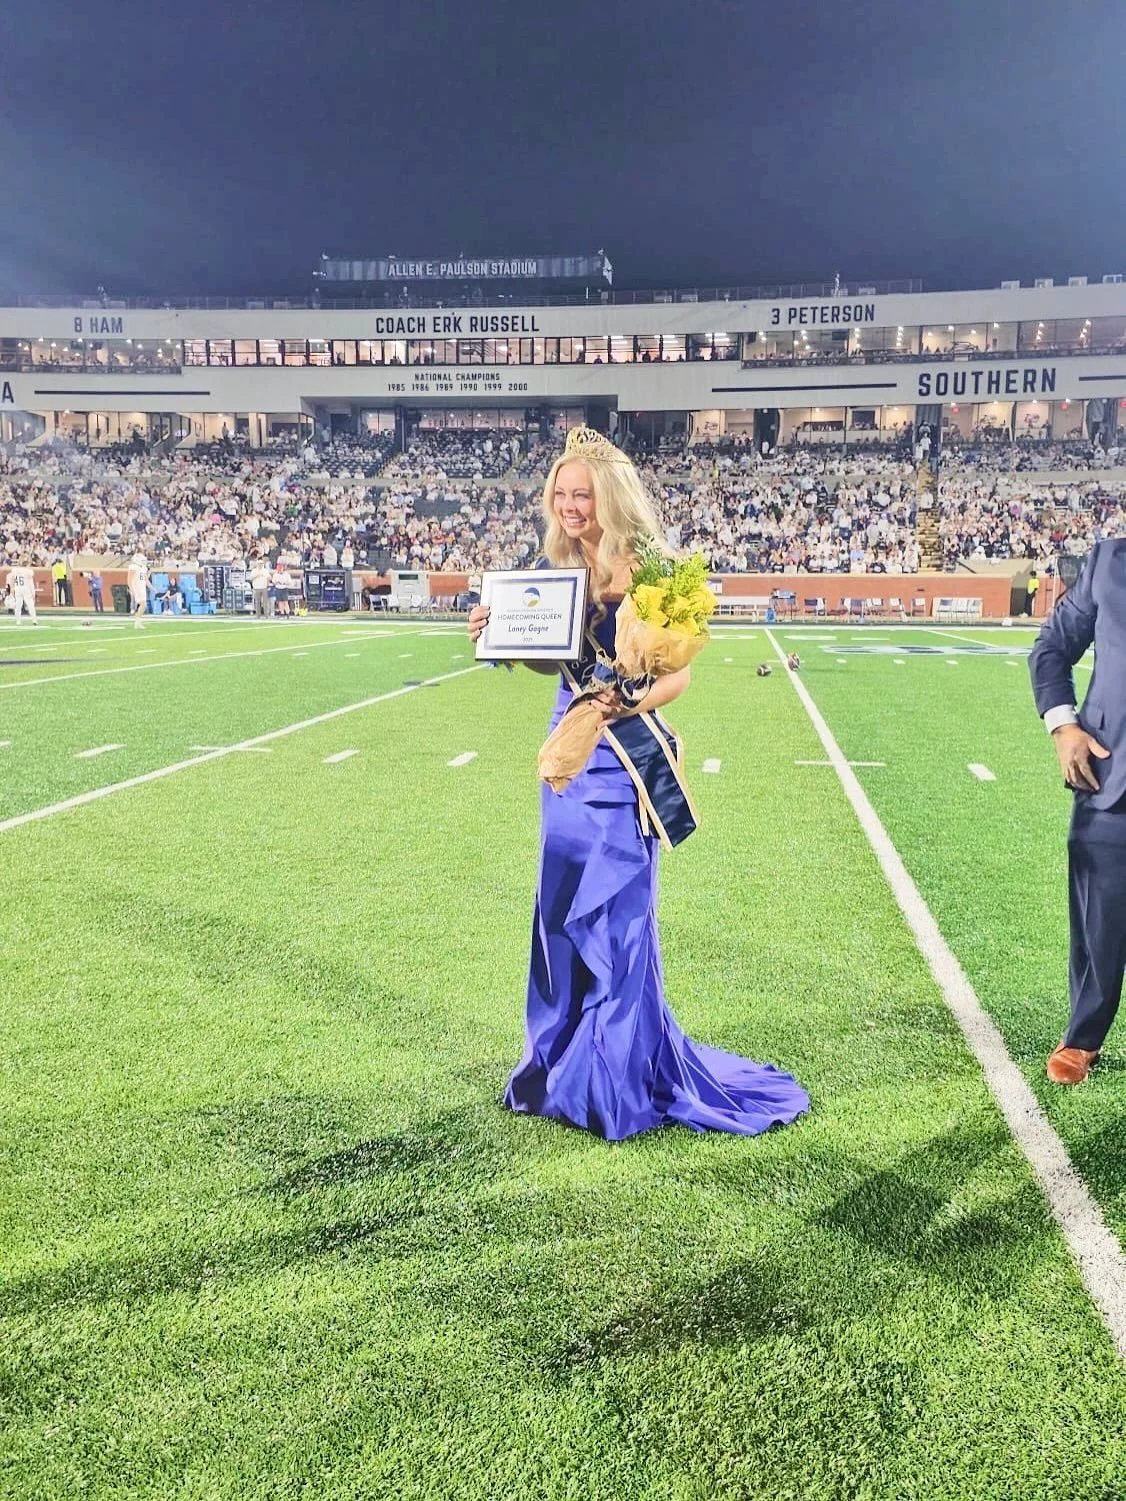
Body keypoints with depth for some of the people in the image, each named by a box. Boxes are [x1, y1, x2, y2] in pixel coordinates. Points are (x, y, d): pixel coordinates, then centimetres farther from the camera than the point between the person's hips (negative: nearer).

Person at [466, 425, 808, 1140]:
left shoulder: (643, 571, -12)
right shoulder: (555, 568, 8)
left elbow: (679, 671, -15)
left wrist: (633, 702, -33)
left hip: (622, 755, -7)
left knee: (617, 913, 0)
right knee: (561, 908, 15)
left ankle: (622, 1078, 17)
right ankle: (568, 1063, 34)